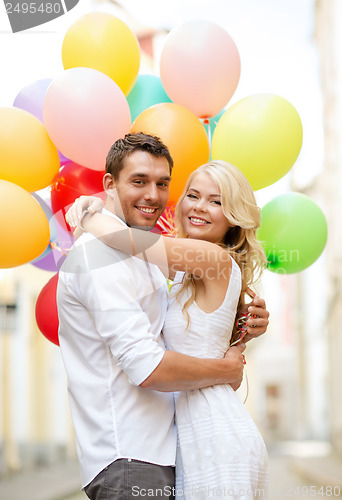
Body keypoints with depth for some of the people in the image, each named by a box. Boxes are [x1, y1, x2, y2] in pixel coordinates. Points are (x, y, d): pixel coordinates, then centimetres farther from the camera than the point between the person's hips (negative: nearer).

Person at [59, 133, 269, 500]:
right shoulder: (101, 252, -15)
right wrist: (226, 369, -9)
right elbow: (148, 367, -23)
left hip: (155, 453, 10)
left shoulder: (137, 255, 19)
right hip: (129, 460, -10)